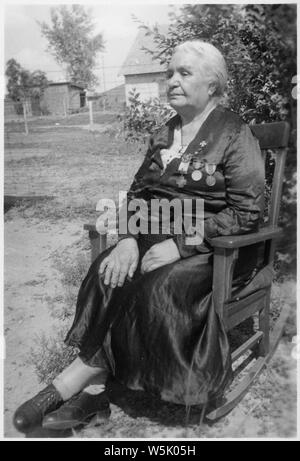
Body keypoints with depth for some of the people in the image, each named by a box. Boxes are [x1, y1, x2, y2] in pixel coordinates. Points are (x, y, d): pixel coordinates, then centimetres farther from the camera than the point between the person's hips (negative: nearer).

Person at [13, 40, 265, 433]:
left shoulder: (235, 135, -5)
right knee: (108, 272, -22)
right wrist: (129, 238, -10)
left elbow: (246, 212, -12)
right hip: (159, 239, 5)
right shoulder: (165, 134, 14)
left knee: (153, 288, -30)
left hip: (215, 250, -5)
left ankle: (72, 381, -14)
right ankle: (92, 393, -16)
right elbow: (138, 192, 10)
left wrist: (179, 244, -21)